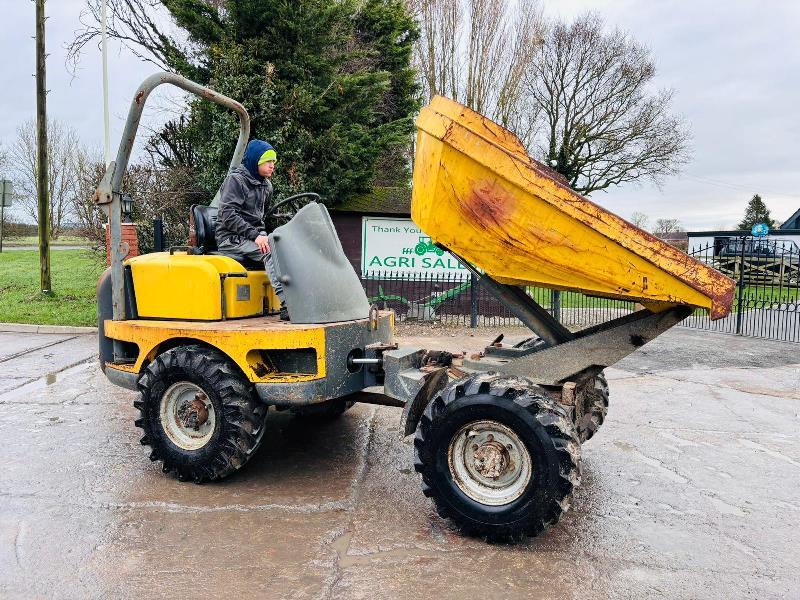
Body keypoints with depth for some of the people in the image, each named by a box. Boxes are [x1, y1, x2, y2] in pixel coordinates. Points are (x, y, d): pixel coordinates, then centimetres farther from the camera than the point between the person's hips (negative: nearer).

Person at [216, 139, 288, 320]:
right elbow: (228, 215, -15)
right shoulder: (235, 179, -5)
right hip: (231, 238, -7)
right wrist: (254, 235, -24)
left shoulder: (265, 185, 18)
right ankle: (287, 305, -42)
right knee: (270, 251, -33)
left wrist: (262, 233, 11)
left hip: (255, 235, 7)